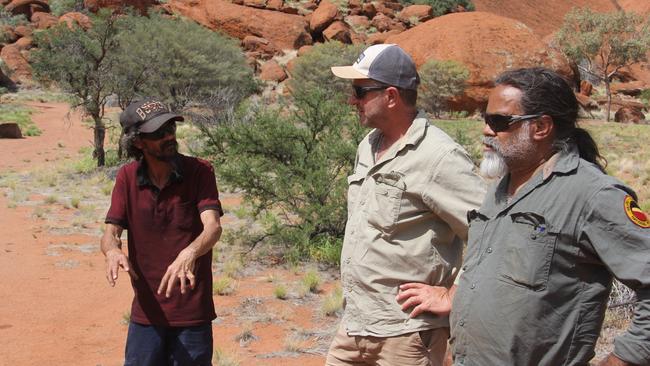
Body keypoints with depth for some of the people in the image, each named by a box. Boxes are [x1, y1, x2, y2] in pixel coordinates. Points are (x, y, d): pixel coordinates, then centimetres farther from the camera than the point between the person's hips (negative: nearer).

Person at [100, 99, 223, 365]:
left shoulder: (199, 171, -7)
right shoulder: (127, 178, 1)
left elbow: (213, 228, -19)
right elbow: (110, 233, -2)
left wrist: (189, 254, -41)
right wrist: (113, 251, -26)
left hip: (192, 314, -2)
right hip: (146, 313, 2)